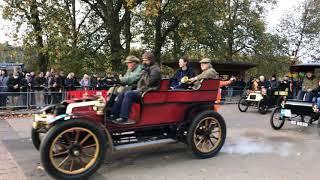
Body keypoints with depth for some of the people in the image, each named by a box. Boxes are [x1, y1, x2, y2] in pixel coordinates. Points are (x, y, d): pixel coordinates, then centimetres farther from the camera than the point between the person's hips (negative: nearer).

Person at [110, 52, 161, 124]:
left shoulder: (155, 69, -7)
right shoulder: (148, 68, 22)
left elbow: (149, 82, -20)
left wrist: (145, 72, -17)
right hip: (141, 90, 10)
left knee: (128, 94, -28)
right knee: (122, 94, -4)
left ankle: (123, 118, -29)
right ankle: (114, 114, -8)